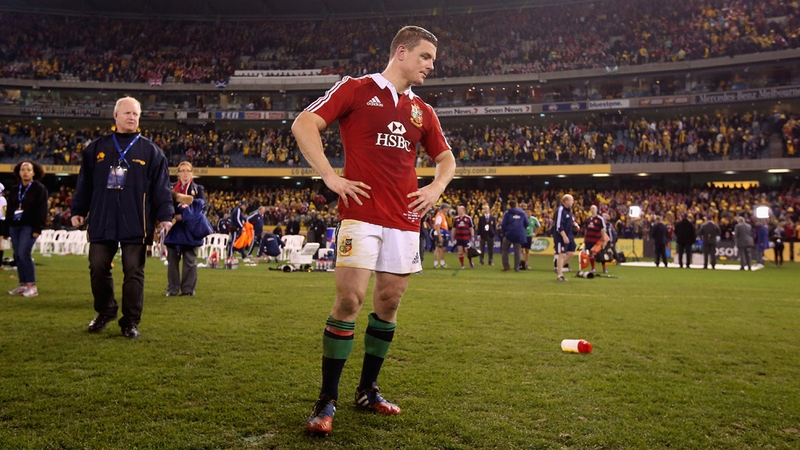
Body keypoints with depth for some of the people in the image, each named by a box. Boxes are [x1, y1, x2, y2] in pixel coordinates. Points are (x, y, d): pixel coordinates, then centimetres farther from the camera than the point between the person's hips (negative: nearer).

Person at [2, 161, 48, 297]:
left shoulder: (39, 189, -2)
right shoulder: (14, 190, 15)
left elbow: (42, 210, -8)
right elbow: (9, 210, 17)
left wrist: (38, 228, -16)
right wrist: (5, 229, 12)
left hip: (29, 226, -6)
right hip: (14, 226, 6)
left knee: (24, 254, -15)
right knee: (18, 256, 5)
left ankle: (32, 286, -10)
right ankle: (23, 285, 11)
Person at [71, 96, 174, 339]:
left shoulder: (151, 151, 5)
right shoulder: (96, 148, 11)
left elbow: (161, 187, 1)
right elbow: (84, 183, 13)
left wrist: (165, 215, -6)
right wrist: (78, 210, 10)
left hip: (136, 224, -2)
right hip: (101, 222, 2)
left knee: (133, 272, 0)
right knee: (98, 268, 5)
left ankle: (131, 322, 9)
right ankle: (105, 311, 27)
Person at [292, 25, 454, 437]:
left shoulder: (422, 111, 16)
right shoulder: (356, 89, 1)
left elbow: (446, 158, 27)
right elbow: (303, 125, -5)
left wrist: (436, 187, 6)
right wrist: (331, 177, -12)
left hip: (405, 218, 6)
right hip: (362, 213, -5)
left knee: (388, 303, 7)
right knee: (350, 298, -12)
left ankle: (368, 390, 23)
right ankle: (327, 401, 0)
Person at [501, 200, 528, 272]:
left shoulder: (507, 213, -3)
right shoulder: (522, 212, 8)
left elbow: (503, 224, -5)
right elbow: (526, 223, 8)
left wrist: (504, 233, 6)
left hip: (509, 234, -3)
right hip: (519, 235, 3)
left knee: (505, 249, 9)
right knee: (517, 251, 7)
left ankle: (506, 266, -1)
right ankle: (516, 268, 5)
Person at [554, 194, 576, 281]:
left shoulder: (569, 210, 14)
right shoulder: (560, 210, -16)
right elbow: (559, 225, -22)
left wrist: (573, 222, 10)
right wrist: (564, 236, -24)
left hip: (569, 236, 9)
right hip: (561, 237, -9)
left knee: (571, 253, 8)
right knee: (561, 255, -5)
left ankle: (559, 268, 23)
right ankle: (560, 275, 2)